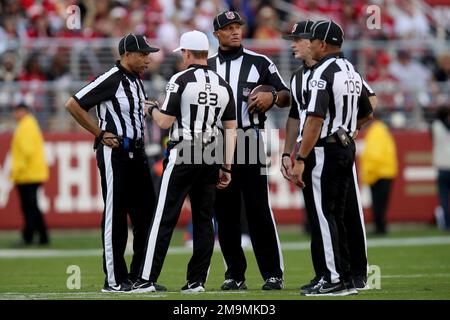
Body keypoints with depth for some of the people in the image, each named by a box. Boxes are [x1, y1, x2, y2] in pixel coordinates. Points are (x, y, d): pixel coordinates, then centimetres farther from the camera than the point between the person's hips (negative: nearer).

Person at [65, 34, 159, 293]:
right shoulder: (111, 80, -13)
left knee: (147, 213, 8)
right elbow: (73, 105, -14)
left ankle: (140, 276, 16)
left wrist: (140, 134, 14)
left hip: (137, 152, 9)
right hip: (114, 153, -9)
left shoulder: (138, 81, 13)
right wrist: (101, 134, -12)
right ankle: (115, 280, -1)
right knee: (115, 216, -5)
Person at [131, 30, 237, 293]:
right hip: (211, 158, 5)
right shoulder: (223, 85, 9)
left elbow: (165, 122, -9)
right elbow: (231, 128, 8)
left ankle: (148, 279, -5)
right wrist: (226, 167, 10)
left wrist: (152, 109, 13)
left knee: (165, 218, -4)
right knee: (204, 220, 8)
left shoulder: (181, 80, -7)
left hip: (183, 155, -5)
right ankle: (197, 281, 6)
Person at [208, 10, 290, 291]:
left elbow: (287, 96, 7)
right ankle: (235, 275, 10)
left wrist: (273, 96, -15)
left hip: (249, 140, -3)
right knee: (225, 212, 4)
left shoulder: (259, 63, 6)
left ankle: (273, 274, -6)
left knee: (259, 209, -8)